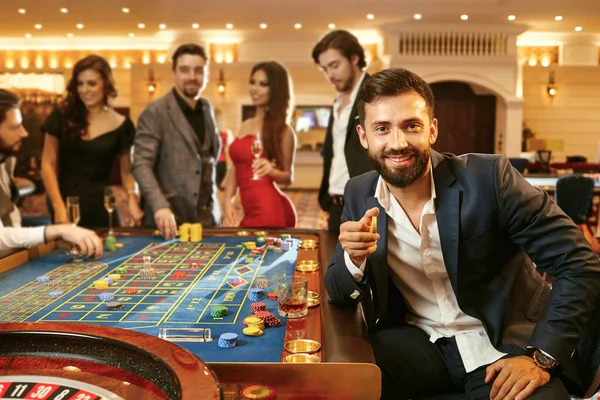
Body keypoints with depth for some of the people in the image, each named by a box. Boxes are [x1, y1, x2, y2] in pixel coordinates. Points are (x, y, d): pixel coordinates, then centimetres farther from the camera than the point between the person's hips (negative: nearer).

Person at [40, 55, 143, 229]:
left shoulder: (121, 125, 0)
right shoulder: (61, 118, 1)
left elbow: (127, 172, 4)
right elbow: (48, 165, 0)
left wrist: (132, 201, -13)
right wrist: (58, 207, -10)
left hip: (100, 208, 0)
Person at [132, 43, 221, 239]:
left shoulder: (207, 108, 10)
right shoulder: (156, 112, -9)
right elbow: (141, 164, -16)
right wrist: (160, 206, -29)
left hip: (207, 216, 6)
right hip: (171, 217, -5)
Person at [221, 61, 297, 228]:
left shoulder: (282, 129, -6)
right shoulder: (245, 126, 13)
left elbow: (288, 177, -1)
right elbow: (235, 168, 14)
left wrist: (271, 170, -21)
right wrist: (227, 202, 2)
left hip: (271, 212, -7)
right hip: (250, 212, 7)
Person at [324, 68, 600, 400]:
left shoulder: (488, 178, -17)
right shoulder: (359, 195, -4)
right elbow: (339, 295, 1)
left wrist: (541, 357, -20)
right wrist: (354, 260, -21)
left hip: (503, 343, -1)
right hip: (417, 341, 2)